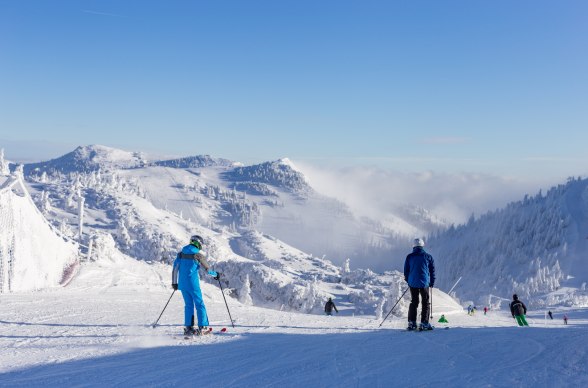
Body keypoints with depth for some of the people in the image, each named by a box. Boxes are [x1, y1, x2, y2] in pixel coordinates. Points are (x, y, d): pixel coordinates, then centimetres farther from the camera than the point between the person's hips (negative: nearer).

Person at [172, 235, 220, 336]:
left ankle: (188, 328, 10)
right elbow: (207, 268, -1)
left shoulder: (181, 252, 9)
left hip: (182, 283, 5)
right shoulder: (198, 253, -7)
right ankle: (202, 327, 1)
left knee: (188, 305, 13)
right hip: (192, 283, -5)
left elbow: (175, 267, 9)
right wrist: (215, 275, 18)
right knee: (199, 304, 3)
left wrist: (174, 282, 16)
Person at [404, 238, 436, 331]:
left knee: (414, 302, 13)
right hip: (424, 283, -2)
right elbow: (432, 270, 4)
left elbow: (406, 270, 7)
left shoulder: (409, 257, 2)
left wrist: (408, 281, 20)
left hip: (413, 283, 2)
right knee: (425, 302, 6)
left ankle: (411, 323, 9)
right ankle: (424, 323, 0)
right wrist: (432, 282, 14)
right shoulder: (428, 257, 0)